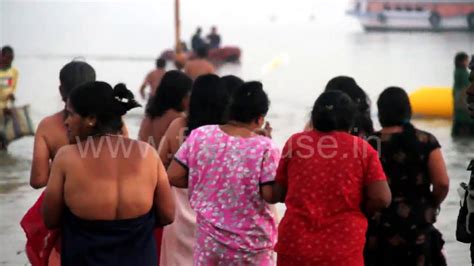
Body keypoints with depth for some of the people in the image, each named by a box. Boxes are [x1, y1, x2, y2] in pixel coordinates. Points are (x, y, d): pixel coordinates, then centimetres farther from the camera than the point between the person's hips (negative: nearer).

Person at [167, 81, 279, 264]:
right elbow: (270, 195, -16)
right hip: (251, 242, -2)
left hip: (210, 238, 2)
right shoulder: (264, 147, -17)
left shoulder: (200, 136, -8)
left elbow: (173, 177, -5)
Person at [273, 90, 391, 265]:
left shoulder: (295, 143, 5)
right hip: (342, 250, -2)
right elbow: (381, 198, -5)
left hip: (295, 244, 2)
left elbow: (278, 194, 9)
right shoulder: (362, 148, 1)